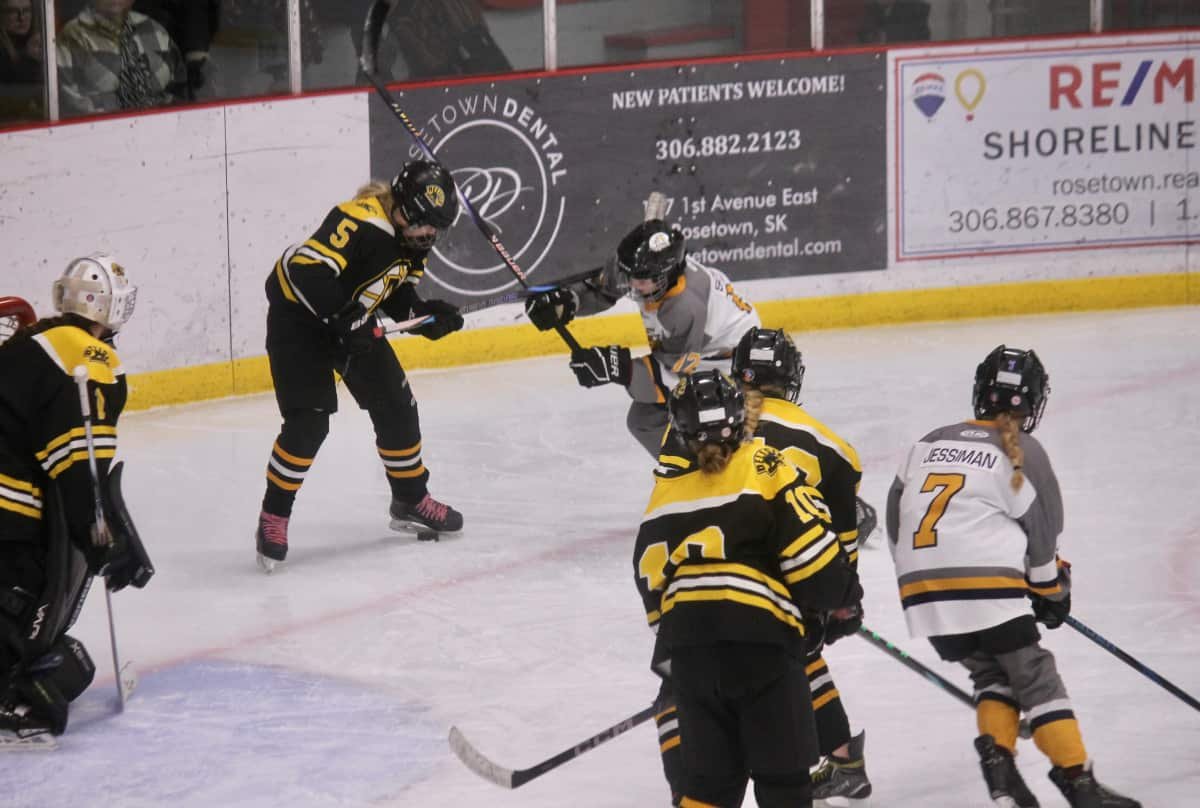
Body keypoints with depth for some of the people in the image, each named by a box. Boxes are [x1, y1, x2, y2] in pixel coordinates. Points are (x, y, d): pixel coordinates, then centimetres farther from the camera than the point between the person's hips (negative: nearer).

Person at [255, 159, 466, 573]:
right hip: (299, 315, -9)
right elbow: (309, 271, -38)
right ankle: (274, 518, -3)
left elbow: (398, 293, 7)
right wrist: (345, 320, -37)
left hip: (353, 320, 9)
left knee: (396, 406, 9)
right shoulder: (360, 221, -32)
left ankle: (410, 500, 28)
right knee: (308, 422, -16)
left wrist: (427, 314, -12)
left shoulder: (414, 237, -3)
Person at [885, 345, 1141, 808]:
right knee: (1036, 678, 0)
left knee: (993, 674, 20)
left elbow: (897, 520, 21)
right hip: (985, 587, -6)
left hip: (922, 591, 6)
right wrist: (1053, 591, 21)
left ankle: (997, 765, 2)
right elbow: (1041, 532, 6)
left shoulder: (928, 444, 18)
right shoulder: (1022, 453, 2)